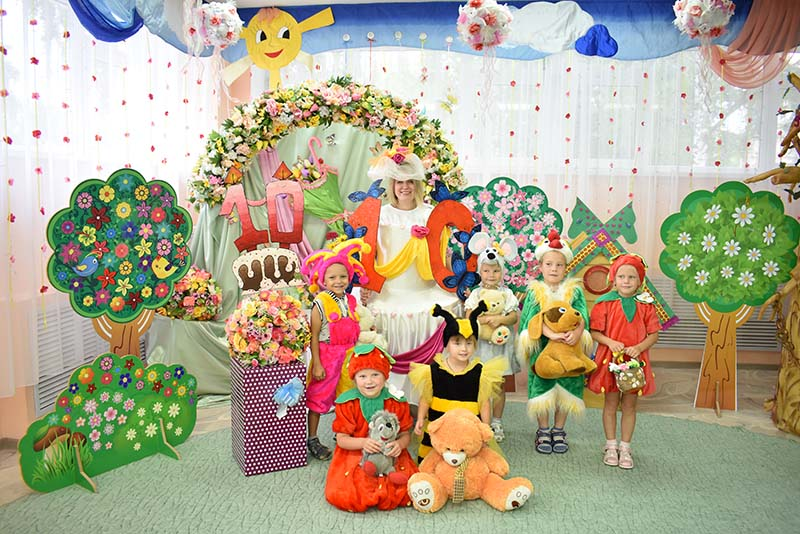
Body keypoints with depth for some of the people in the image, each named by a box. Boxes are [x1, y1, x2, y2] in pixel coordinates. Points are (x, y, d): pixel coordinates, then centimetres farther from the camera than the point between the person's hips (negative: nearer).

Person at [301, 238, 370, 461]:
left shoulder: (350, 301, 5)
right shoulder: (320, 303, -13)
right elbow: (314, 336, -13)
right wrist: (316, 364, -15)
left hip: (348, 356, 6)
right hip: (326, 356, -6)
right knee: (319, 397, 5)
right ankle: (312, 440, 17)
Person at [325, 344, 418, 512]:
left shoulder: (396, 402, -4)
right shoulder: (347, 403, -8)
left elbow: (406, 434, 2)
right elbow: (341, 439, -7)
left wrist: (400, 444, -23)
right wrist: (363, 443, -27)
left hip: (390, 456, 1)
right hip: (355, 457, -1)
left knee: (404, 491, -23)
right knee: (343, 497, -22)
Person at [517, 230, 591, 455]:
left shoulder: (574, 290, 5)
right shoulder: (535, 291, 1)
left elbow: (581, 314, -8)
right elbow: (534, 317, -13)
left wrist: (577, 332, -30)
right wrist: (551, 334, -30)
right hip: (542, 349, -1)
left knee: (564, 390, 7)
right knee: (543, 388, 2)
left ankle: (559, 431, 25)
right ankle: (543, 432, 19)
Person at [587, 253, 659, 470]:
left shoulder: (646, 305, -1)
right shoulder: (605, 303, -5)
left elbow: (654, 335, 1)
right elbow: (594, 332, -4)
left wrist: (639, 347, -15)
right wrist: (610, 342, -21)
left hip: (636, 360, 1)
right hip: (610, 359, -1)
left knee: (630, 405, 10)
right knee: (611, 403, 8)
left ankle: (625, 447, 22)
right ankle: (611, 446, 22)